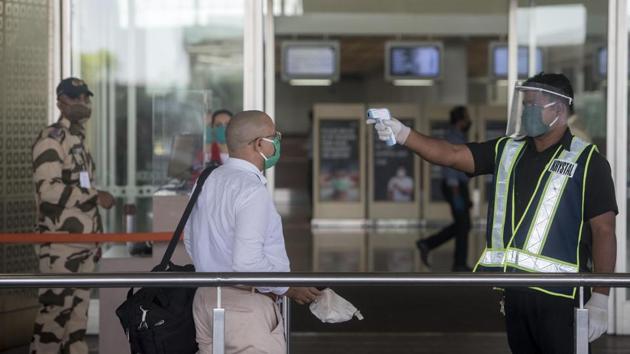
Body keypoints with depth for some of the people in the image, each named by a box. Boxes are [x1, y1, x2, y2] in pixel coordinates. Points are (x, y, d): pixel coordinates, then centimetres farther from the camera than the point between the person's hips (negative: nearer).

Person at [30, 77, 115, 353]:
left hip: (83, 240, 9)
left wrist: (95, 236, 20)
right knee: (55, 310, -10)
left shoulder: (79, 139, 19)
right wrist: (96, 197, -16)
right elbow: (48, 188, -21)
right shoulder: (51, 139, -10)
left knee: (78, 310, 9)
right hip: (60, 242, -9)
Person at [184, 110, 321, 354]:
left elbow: (190, 241, 19)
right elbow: (247, 263, -25)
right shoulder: (252, 190, -19)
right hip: (246, 306, -9)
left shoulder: (206, 182, 9)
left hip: (206, 296, 9)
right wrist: (286, 287, -11)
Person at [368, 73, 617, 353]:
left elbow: (604, 230, -6)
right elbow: (453, 155, 5)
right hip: (505, 288, 5)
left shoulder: (586, 161, -2)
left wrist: (600, 299, -11)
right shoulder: (507, 151, 13)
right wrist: (403, 135, -11)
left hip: (556, 292, -5)